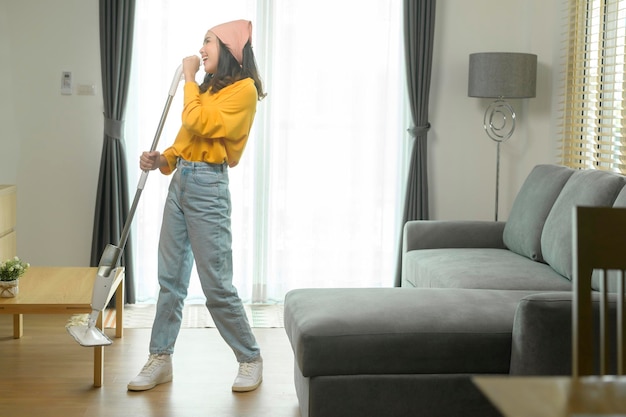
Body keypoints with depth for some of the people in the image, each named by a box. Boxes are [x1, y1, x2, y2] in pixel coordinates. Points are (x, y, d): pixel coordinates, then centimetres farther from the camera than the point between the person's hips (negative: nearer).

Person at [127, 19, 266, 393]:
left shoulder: (243, 89, -8)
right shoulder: (207, 88, 16)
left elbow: (199, 124, -20)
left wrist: (189, 78, -9)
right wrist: (161, 160, 2)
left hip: (207, 187, -8)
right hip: (179, 182, 8)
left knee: (217, 284, -5)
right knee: (170, 278, 9)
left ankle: (251, 359, 11)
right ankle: (161, 359, 17)